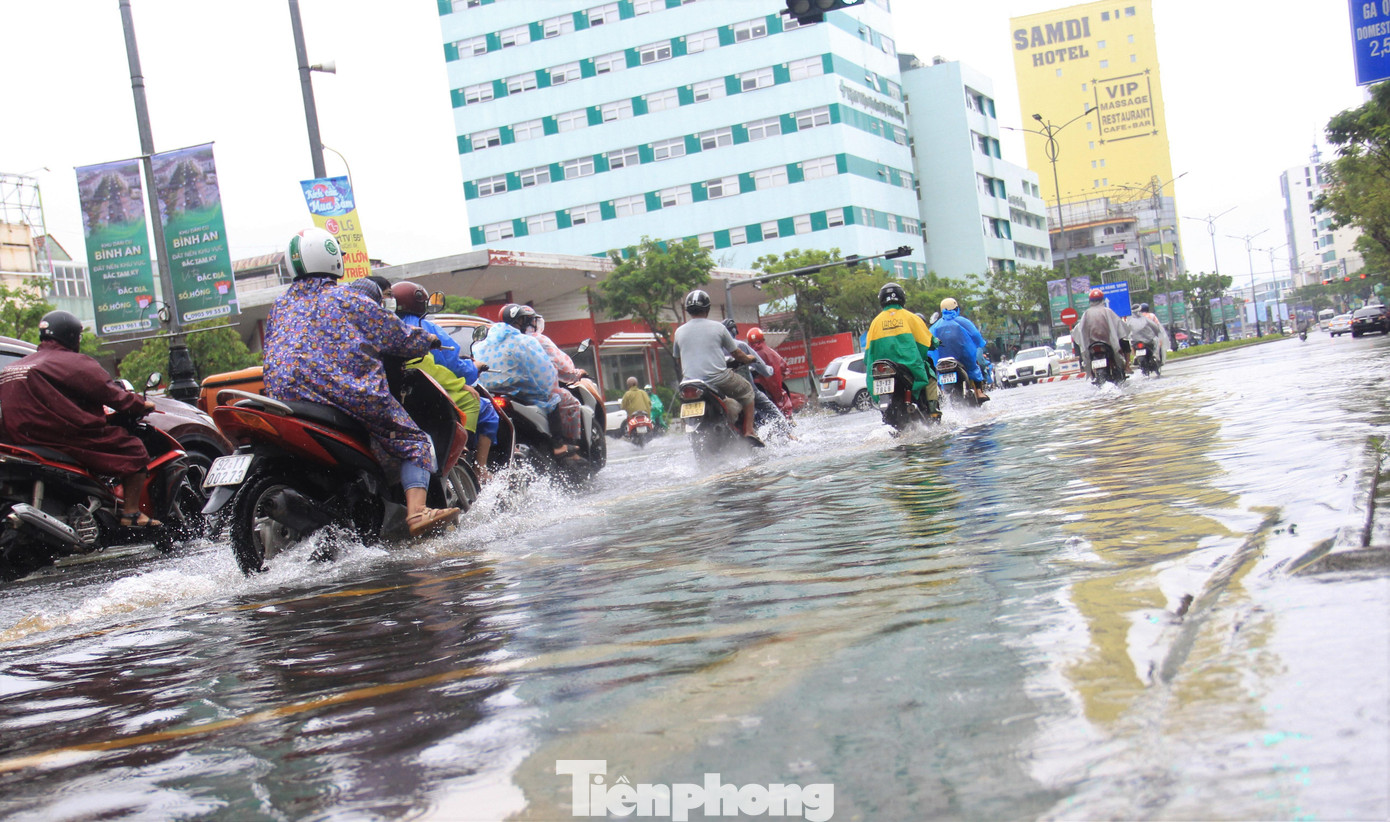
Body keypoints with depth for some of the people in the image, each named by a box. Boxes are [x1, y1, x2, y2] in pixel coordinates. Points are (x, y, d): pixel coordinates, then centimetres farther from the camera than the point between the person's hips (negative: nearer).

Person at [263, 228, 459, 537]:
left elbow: (271, 352, 29)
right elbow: (397, 335, 9)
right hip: (350, 392, -6)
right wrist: (428, 340, 28)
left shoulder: (280, 306, 21)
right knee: (414, 442, -2)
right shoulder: (348, 298, 6)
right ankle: (417, 512, -23)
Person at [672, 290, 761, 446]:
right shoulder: (717, 328, 1)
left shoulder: (679, 332, 8)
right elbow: (736, 354, 10)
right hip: (718, 379, -3)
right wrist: (748, 359, 32)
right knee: (746, 390, 18)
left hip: (690, 383, 3)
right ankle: (749, 431, 8)